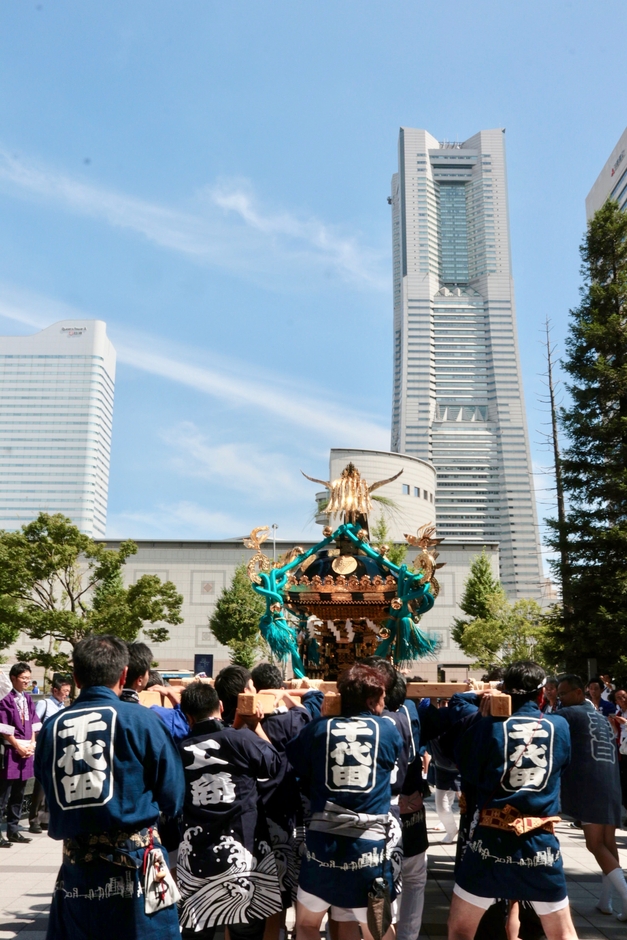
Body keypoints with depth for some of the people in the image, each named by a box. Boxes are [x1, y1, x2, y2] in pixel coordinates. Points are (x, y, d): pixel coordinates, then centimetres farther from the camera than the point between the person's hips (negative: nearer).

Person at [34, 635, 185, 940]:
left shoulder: (51, 728, 1)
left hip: (75, 866, 4)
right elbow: (173, 799, -6)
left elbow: (50, 797, 13)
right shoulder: (140, 719, -11)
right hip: (135, 863, -4)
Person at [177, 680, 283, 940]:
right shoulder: (242, 739, -12)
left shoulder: (181, 750, -1)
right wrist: (256, 726, 11)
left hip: (196, 858, 2)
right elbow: (274, 765, 3)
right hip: (243, 853, -2)